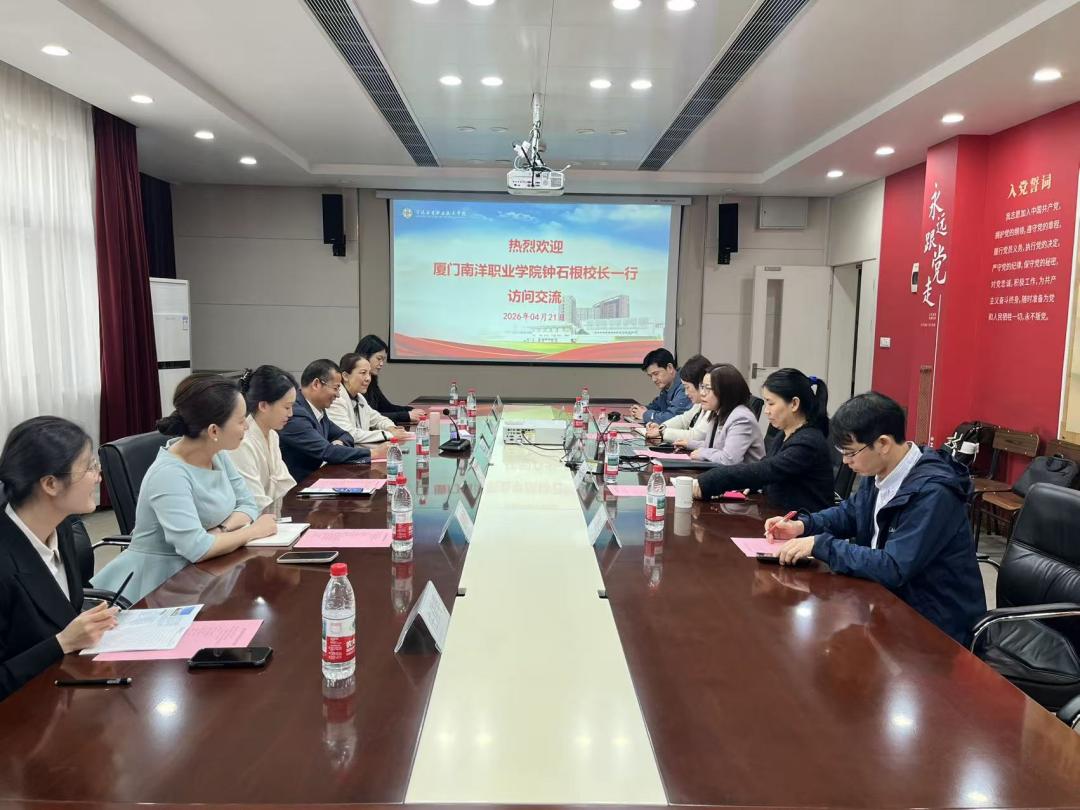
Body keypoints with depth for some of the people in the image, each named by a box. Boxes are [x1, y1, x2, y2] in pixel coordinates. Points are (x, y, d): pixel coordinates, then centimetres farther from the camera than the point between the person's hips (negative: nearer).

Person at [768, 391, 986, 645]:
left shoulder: (933, 492, -27)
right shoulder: (882, 473, -1)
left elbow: (893, 569, -31)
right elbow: (849, 512, 16)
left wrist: (820, 544, -26)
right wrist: (802, 525, -2)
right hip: (895, 600, 7)